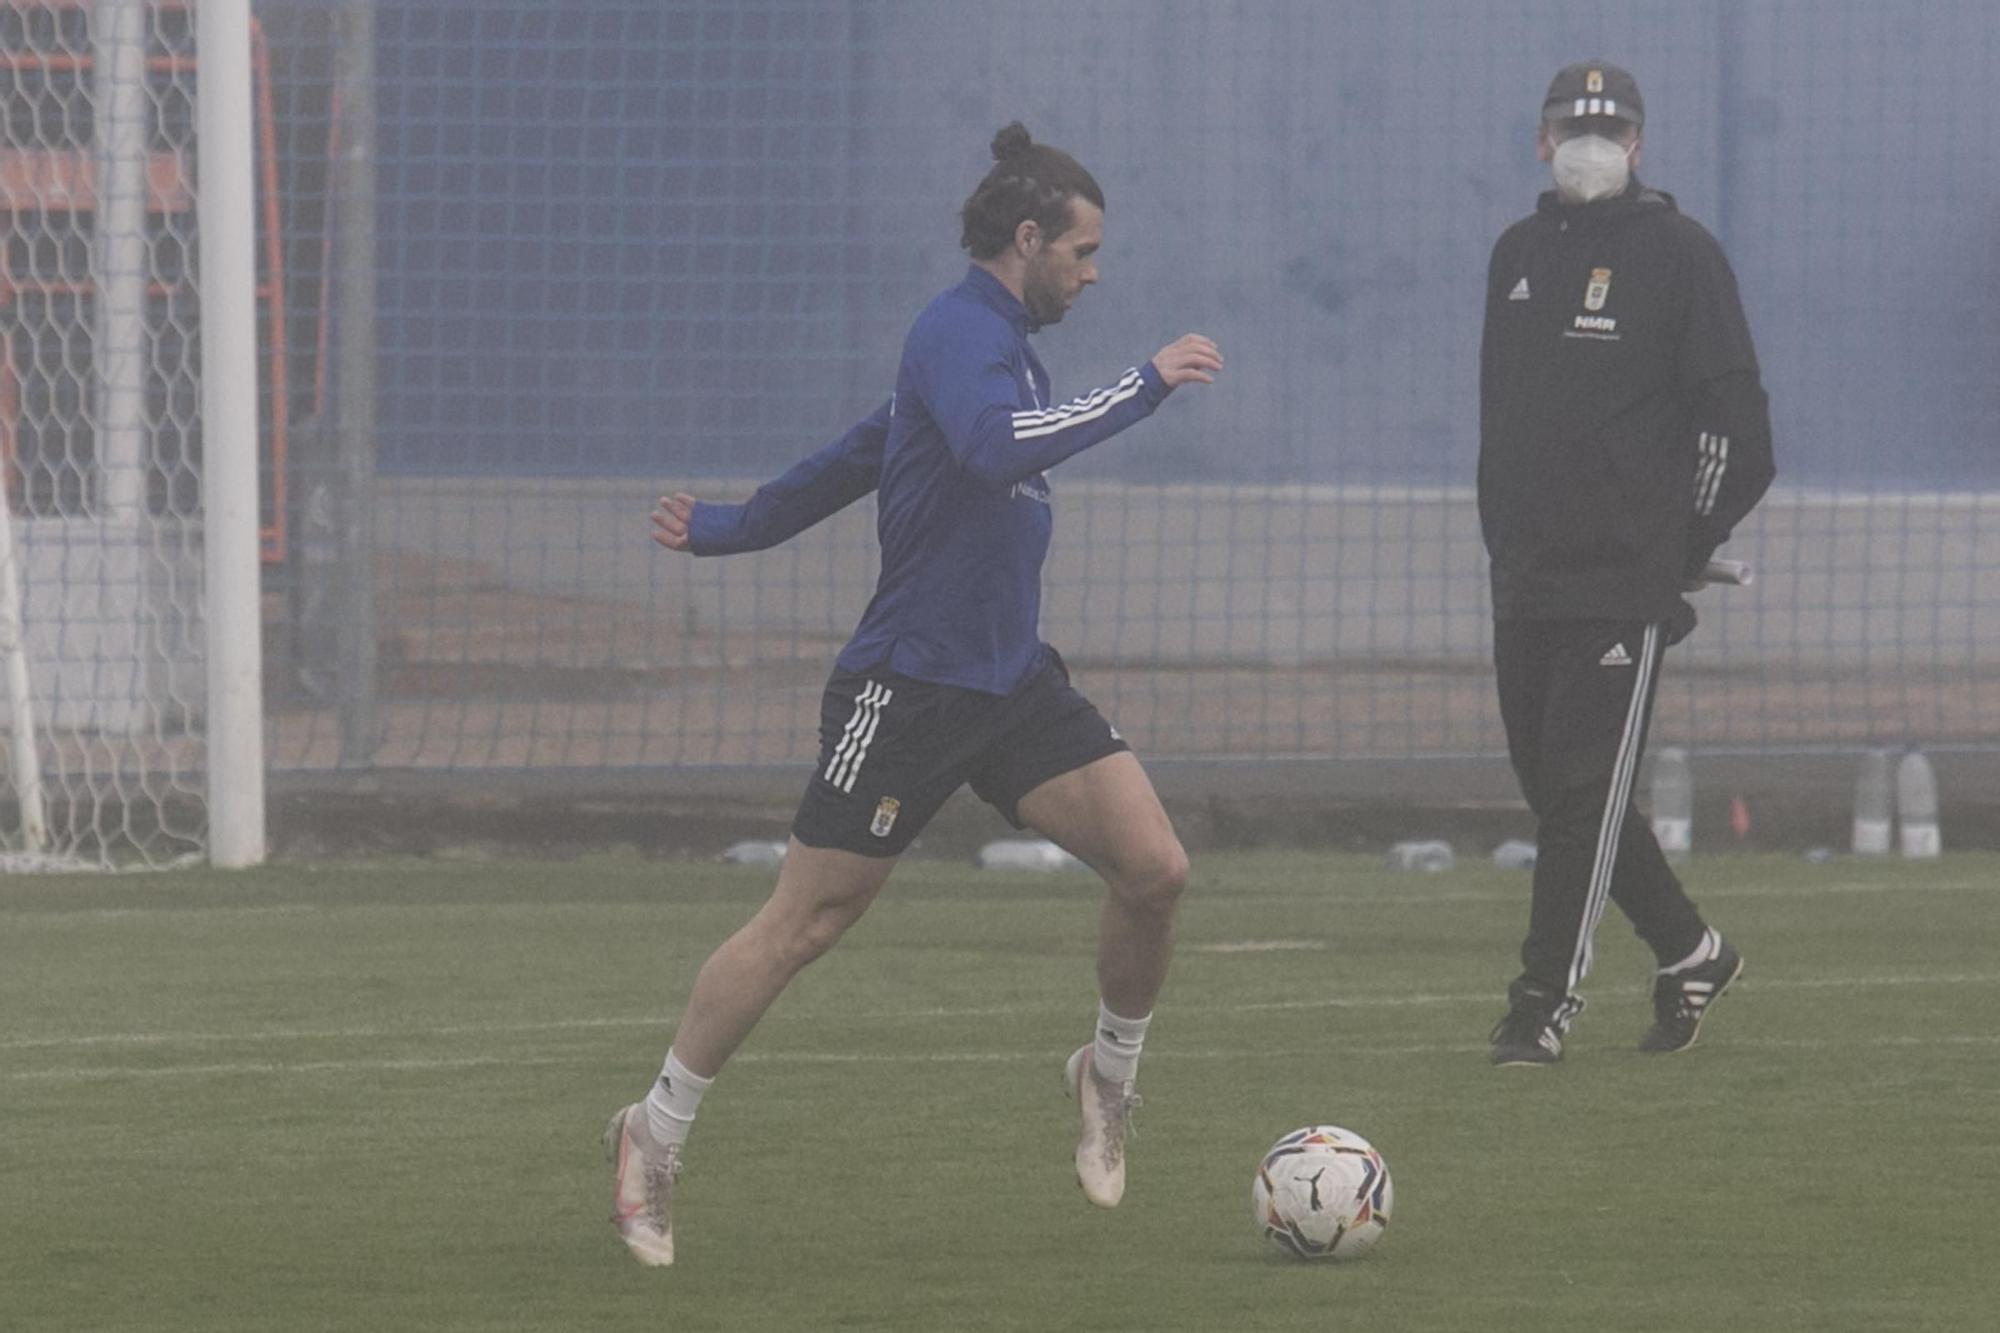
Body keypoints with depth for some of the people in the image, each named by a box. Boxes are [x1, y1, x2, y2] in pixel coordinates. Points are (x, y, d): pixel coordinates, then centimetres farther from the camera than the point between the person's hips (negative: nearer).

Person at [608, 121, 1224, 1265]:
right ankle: (657, 1138, 12)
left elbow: (865, 452, 25)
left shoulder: (998, 345, 15)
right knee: (804, 924, -2)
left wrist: (732, 529, 33)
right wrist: (1146, 387, -29)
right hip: (908, 686, -8)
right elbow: (997, 446, -35)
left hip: (1014, 682, 8)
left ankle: (1112, 1075, 16)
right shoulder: (958, 336, -14)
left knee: (1156, 868, -7)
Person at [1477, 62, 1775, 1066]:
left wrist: (1688, 546, -4)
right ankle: (1689, 955, 25)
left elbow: (1733, 417, -5)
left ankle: (1545, 1002, -8)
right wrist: (1505, 538, 15)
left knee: (1584, 791, -10)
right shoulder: (1517, 255, 15)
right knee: (1551, 787, 10)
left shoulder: (1677, 254, -3)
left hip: (1627, 583, -7)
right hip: (1526, 584, 7)